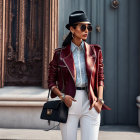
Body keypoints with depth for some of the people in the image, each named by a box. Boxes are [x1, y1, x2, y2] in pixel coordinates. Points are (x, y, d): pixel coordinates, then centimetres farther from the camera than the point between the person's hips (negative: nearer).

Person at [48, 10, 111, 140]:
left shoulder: (95, 51, 7)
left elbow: (100, 78, 11)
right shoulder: (60, 54, 2)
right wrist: (62, 96, -10)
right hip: (69, 103, -1)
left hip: (90, 104, 1)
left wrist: (100, 100, -2)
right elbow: (51, 82, 7)